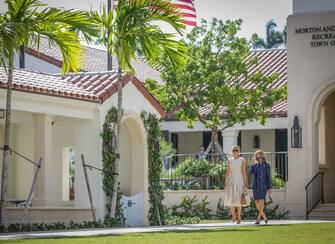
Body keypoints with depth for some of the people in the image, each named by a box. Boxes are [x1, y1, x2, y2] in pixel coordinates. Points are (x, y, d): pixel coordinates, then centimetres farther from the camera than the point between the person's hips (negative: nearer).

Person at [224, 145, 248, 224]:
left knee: (239, 199, -5)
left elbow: (244, 172, -4)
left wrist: (245, 184, -8)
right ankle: (233, 216, 17)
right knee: (231, 199, -3)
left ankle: (239, 218, 3)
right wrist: (225, 183, 4)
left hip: (240, 181, -3)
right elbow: (227, 172, 10)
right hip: (231, 181, 3)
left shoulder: (242, 160, -2)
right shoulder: (229, 161, 8)